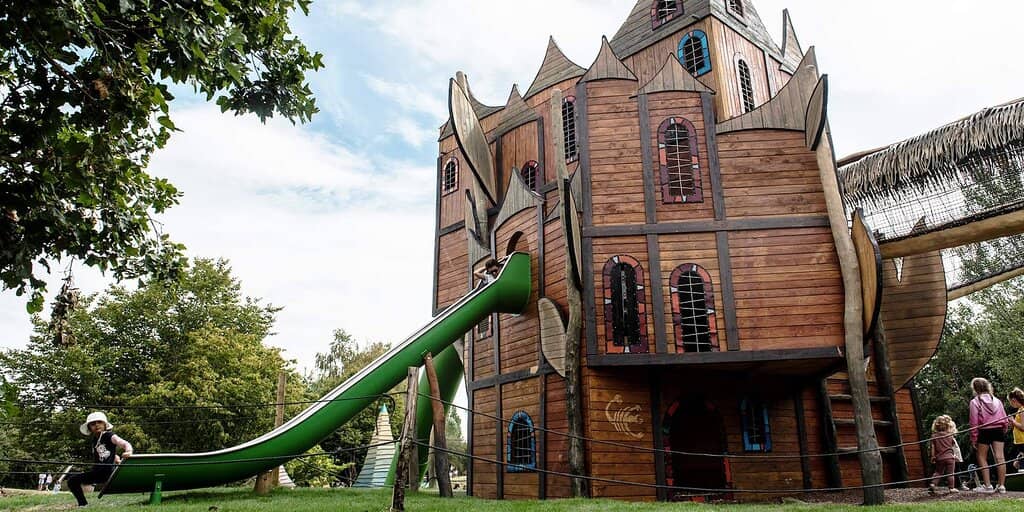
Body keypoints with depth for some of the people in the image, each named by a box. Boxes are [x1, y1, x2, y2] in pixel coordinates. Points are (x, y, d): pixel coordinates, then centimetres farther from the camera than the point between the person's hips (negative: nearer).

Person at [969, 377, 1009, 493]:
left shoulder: (975, 401, -4)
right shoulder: (997, 400, 9)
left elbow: (974, 422, -7)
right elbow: (1005, 419, 7)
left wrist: (973, 439, -3)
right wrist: (1003, 431, 19)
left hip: (984, 431, -4)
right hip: (998, 430, 4)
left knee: (982, 458, 6)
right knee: (999, 457, 2)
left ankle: (988, 486, 1)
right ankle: (1001, 485, 2)